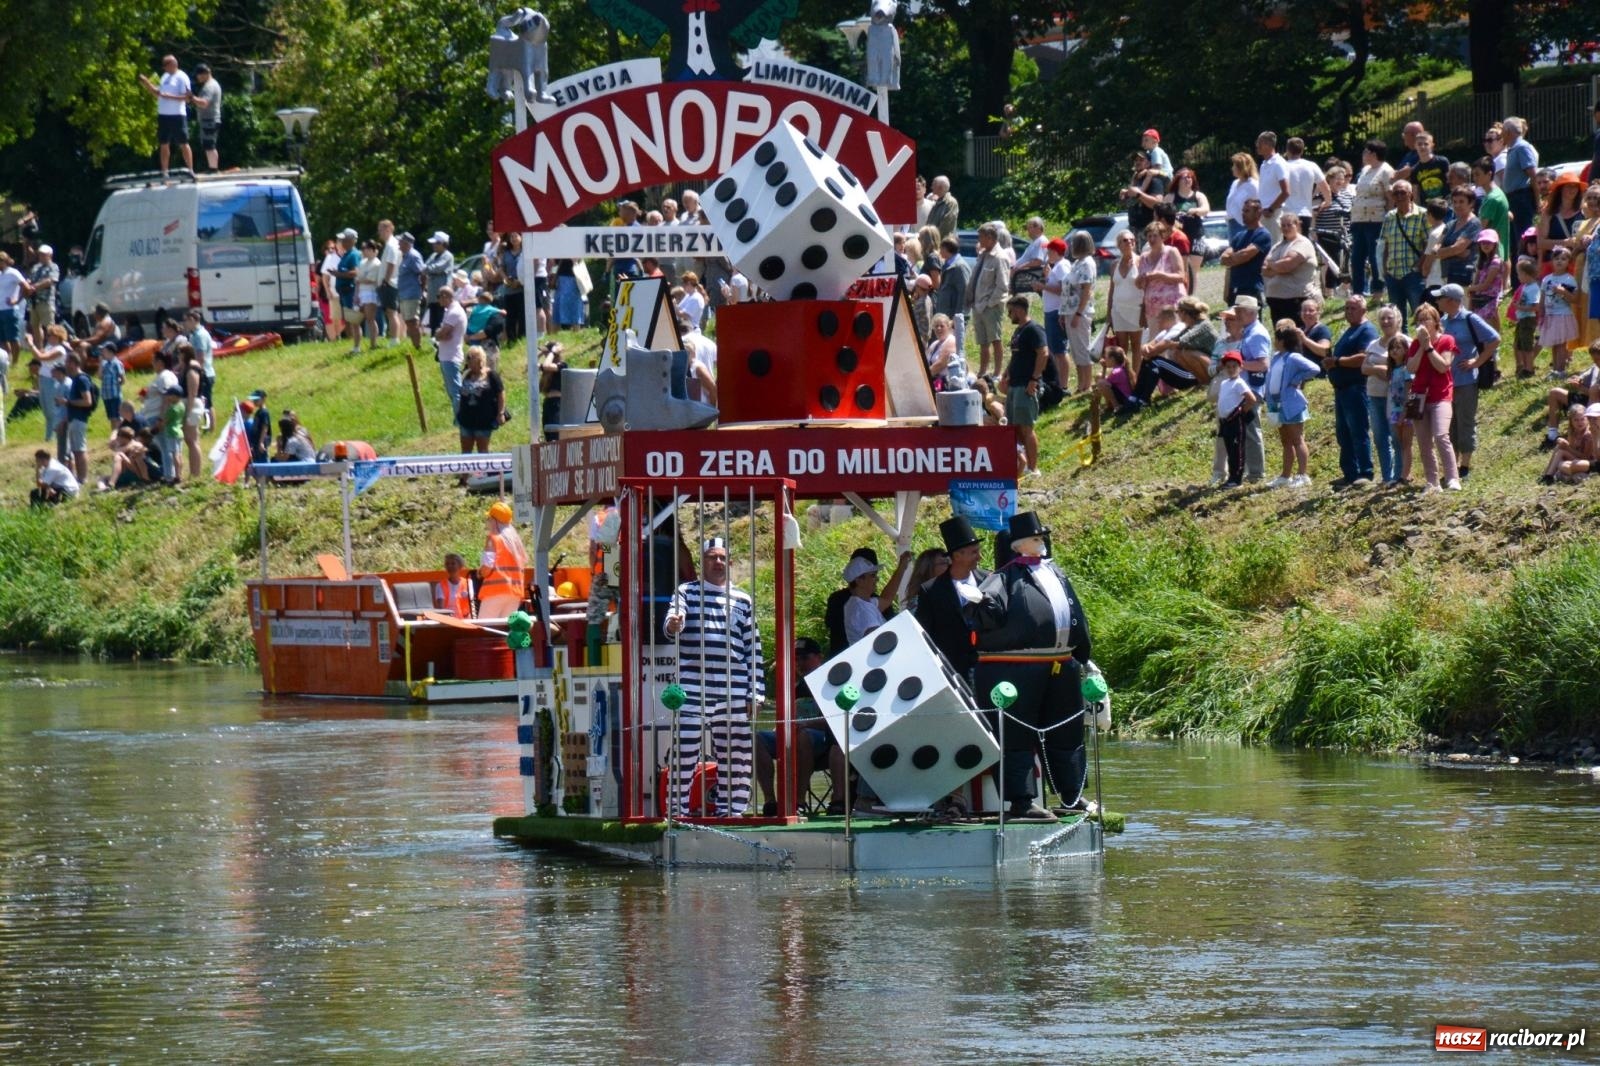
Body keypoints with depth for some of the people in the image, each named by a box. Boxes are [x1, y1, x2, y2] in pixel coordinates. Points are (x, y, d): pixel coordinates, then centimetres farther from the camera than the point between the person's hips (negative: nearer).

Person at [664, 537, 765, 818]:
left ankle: (730, 809, 11)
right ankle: (678, 810, -5)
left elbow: (754, 648, 14)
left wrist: (755, 693, 7)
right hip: (692, 689, -3)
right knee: (684, 753, -8)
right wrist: (673, 625, -33)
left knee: (735, 756, 4)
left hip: (733, 693, 3)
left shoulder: (742, 600, 15)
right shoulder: (686, 592, 10)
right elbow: (673, 621, -7)